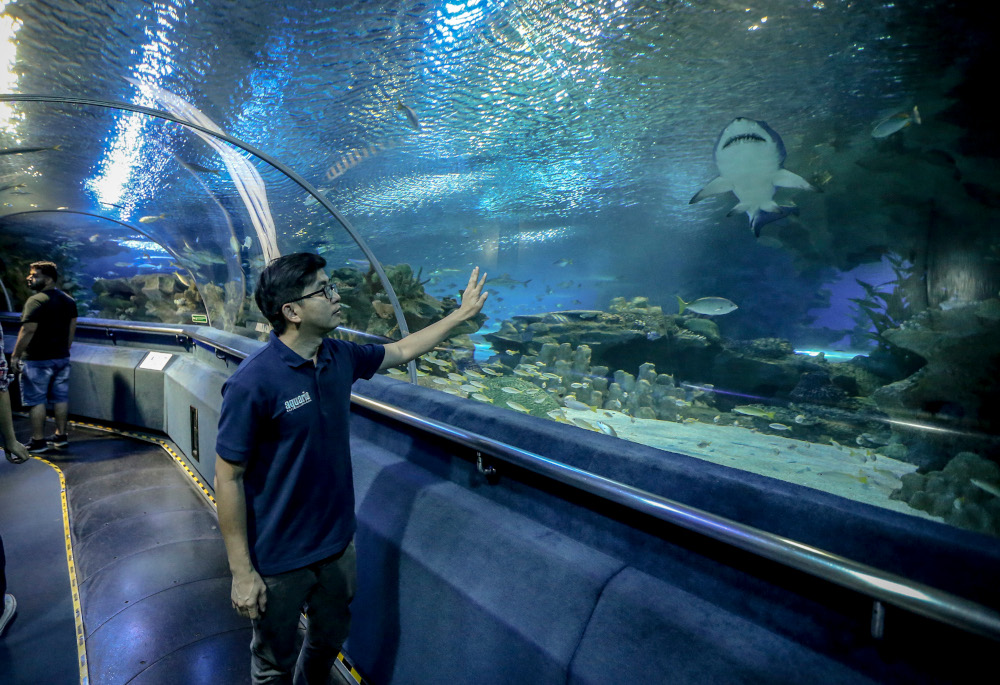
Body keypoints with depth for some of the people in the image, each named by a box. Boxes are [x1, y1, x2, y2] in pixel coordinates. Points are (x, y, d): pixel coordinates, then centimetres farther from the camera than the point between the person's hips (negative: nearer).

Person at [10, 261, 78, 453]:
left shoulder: (36, 301, -15)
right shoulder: (68, 300, 8)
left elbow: (28, 331, -19)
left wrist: (15, 355, -11)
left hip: (37, 360, -7)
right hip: (62, 358, 7)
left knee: (35, 401, 2)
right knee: (60, 398, 12)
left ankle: (38, 441, 8)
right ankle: (61, 436, 19)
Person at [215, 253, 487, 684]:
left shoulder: (340, 356, -5)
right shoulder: (253, 382, -25)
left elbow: (402, 350, 11)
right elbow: (228, 478, -19)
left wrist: (462, 314, 15)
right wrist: (241, 572, -16)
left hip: (337, 543, 6)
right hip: (279, 560, -6)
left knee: (330, 638, 28)